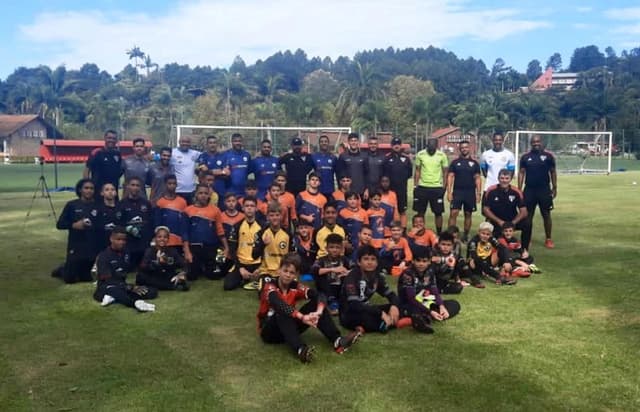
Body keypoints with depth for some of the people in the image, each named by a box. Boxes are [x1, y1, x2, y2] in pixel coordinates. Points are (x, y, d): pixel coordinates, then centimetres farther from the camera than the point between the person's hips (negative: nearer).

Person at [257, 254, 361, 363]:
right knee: (282, 313, -35)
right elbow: (279, 305, -39)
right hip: (269, 331, -5)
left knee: (315, 304, -12)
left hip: (289, 327, 5)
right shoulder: (270, 286, -17)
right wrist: (302, 317, -49)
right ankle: (300, 349, -52)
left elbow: (319, 295, -17)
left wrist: (318, 312, -39)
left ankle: (337, 341, -25)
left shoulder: (296, 287, -3)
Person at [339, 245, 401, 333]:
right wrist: (381, 313, -36)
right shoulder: (352, 278, -20)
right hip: (349, 314, -8)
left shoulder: (377, 276, 1)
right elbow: (354, 305, -32)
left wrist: (394, 306, -22)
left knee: (394, 309, -11)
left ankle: (363, 327, -19)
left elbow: (391, 295, 3)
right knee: (366, 316, -39)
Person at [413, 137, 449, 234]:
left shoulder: (442, 155, -4)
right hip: (422, 187, 1)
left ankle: (439, 234, 14)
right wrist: (415, 186, 2)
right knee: (420, 212, 7)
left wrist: (444, 187, -2)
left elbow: (445, 172, 2)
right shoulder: (420, 154, -2)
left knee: (438, 212, 4)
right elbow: (417, 171, 5)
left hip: (437, 188, -1)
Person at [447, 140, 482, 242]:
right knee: (453, 213, -10)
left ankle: (466, 235, 18)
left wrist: (479, 193, 0)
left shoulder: (474, 163, 7)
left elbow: (477, 178, 7)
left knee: (468, 214, 8)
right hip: (457, 191, -1)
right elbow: (450, 177, 1)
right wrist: (449, 192, -7)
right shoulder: (455, 162, 5)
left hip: (470, 192, 1)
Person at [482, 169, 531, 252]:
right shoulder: (491, 191, -11)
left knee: (527, 223, -26)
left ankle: (524, 250, -8)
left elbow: (524, 212, -9)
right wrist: (499, 221, -18)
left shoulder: (516, 192, -8)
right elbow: (486, 210, -8)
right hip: (496, 222, -1)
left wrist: (513, 222, -24)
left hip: (512, 221, 2)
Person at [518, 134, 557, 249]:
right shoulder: (525, 156, 2)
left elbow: (553, 172, 4)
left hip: (544, 189, -1)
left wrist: (554, 188, 1)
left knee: (546, 214, 4)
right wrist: (519, 189, -1)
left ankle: (548, 239, 14)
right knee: (528, 215, 6)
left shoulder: (548, 155, -1)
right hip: (529, 189, 1)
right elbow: (521, 173, 4)